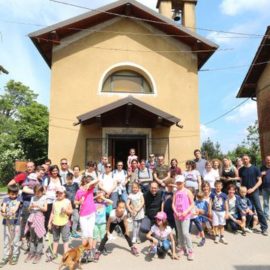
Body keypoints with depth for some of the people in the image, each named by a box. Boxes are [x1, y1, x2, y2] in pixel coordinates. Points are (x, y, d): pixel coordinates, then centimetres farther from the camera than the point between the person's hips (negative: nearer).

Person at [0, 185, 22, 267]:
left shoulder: (19, 198, -2)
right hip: (7, 223, 1)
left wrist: (14, 209, -42)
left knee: (15, 241, 8)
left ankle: (14, 256, 23)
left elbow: (17, 205, -20)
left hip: (16, 223, -1)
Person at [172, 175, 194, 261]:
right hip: (177, 215, 5)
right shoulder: (176, 192, 7)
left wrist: (186, 211, -16)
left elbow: (192, 204, -4)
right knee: (179, 233, 13)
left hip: (185, 215, -4)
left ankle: (190, 251, 2)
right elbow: (173, 204, 4)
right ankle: (182, 248, 28)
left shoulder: (187, 192, -4)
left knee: (185, 233, -11)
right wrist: (176, 212, -11)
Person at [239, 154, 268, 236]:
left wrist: (253, 189, -14)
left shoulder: (255, 168, -4)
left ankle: (264, 228, 5)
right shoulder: (241, 170, 3)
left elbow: (260, 181, -4)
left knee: (259, 209, -4)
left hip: (254, 192, -2)